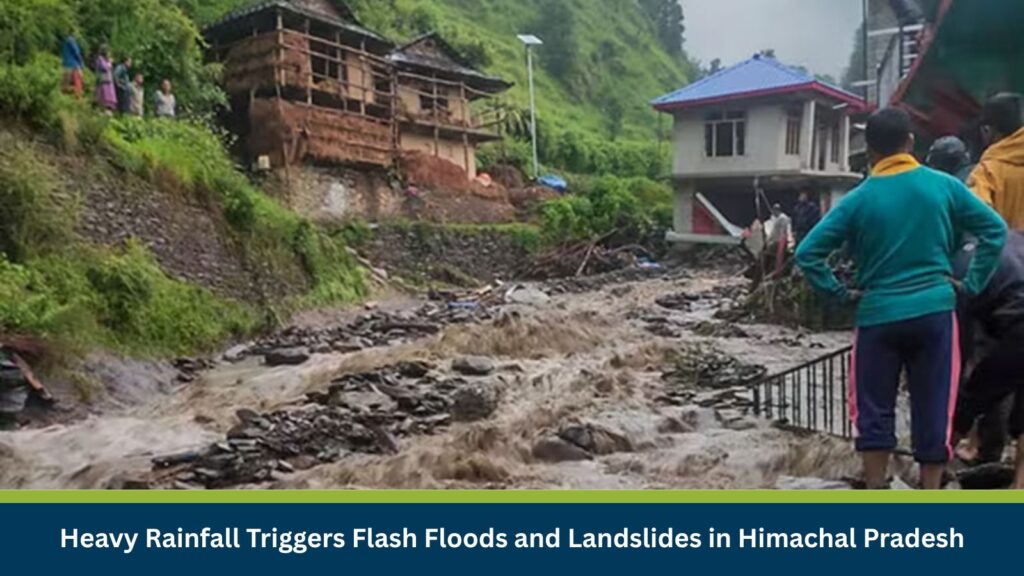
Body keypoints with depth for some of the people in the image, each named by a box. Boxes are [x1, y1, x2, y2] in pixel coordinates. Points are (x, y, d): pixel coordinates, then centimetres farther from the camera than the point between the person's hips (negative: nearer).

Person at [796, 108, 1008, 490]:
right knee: (934, 410, 8)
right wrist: (972, 285, 7)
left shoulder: (859, 199, -3)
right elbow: (995, 230, 3)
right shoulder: (943, 185, 1)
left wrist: (840, 293, 1)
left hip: (878, 315, -1)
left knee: (874, 410, 8)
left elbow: (807, 253, -7)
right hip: (934, 312, 1)